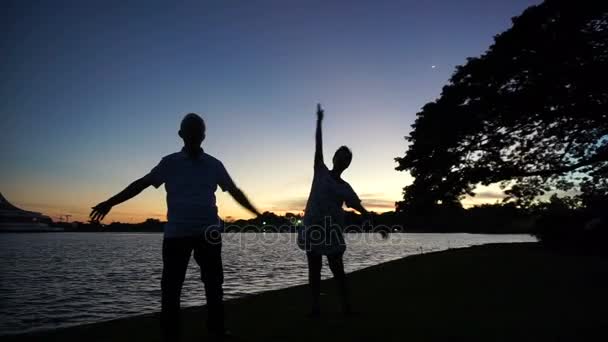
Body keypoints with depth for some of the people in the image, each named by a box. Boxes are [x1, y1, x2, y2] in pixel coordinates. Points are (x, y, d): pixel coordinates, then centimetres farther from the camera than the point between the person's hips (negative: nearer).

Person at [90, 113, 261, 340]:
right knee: (171, 287, 1)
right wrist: (110, 203, 2)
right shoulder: (170, 163, 5)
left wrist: (258, 214, 9)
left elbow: (235, 191, 11)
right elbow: (141, 184, 6)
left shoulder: (214, 165, 8)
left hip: (208, 233, 1)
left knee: (214, 285, 7)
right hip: (176, 234, -1)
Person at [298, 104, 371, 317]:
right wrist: (319, 121, -1)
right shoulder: (321, 172, 6)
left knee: (337, 269, 4)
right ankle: (315, 306, 9)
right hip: (313, 228, -1)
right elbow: (318, 148, 1)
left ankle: (346, 305, 10)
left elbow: (360, 208, 9)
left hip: (332, 230, 1)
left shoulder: (345, 188, 9)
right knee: (314, 270, 4)